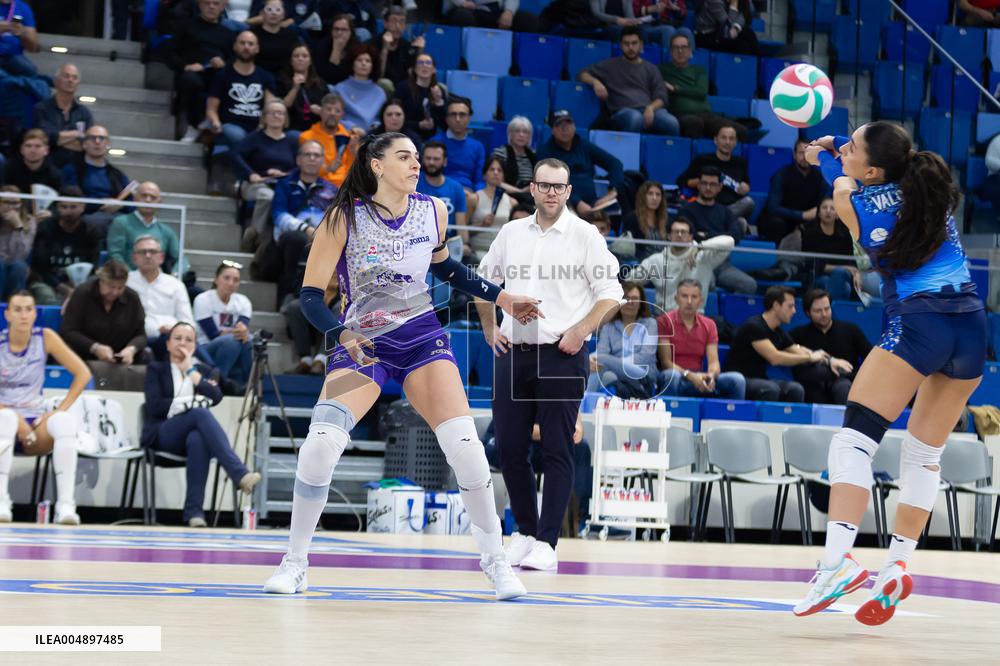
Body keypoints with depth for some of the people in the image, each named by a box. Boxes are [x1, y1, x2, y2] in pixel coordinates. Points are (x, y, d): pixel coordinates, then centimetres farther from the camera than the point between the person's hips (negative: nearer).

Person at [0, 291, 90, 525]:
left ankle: (66, 504, -40)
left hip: (35, 425, 2)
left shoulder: (45, 338, -1)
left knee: (66, 421, -32)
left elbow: (82, 373, 2)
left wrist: (60, 410, -7)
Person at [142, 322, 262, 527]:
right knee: (201, 413, -35)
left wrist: (191, 370, 2)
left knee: (197, 440, -40)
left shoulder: (202, 370, 25)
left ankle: (194, 510, -45)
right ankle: (240, 474, -51)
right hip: (162, 436, -2)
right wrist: (192, 402, -8)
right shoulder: (156, 369, 17)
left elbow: (216, 397, 2)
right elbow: (154, 406, -2)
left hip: (192, 436, 2)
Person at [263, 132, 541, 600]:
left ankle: (494, 557, 8)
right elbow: (310, 294, -11)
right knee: (320, 445, -21)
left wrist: (501, 298, 15)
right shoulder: (345, 217, -11)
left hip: (423, 339, 2)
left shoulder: (433, 212, 0)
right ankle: (295, 564, -4)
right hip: (361, 343, -2)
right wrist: (343, 335, -27)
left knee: (465, 447, -13)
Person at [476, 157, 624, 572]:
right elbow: (483, 281, 24)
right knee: (509, 448, 4)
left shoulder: (584, 234, -1)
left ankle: (546, 544, -2)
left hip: (562, 356, -4)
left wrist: (580, 331, -12)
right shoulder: (511, 233, 11)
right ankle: (524, 532, 19)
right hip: (513, 353, 4)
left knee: (557, 452, -5)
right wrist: (490, 329, 12)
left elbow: (611, 293, -2)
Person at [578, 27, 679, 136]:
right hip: (623, 111, -2)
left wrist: (651, 108, -10)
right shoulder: (611, 65, 21)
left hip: (649, 111, 2)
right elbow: (583, 75, 17)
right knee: (635, 118, -42)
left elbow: (661, 97, 14)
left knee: (671, 123, -34)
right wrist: (595, 82, -8)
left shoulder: (651, 69, 24)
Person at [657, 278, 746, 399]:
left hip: (699, 382, 4)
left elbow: (714, 362, 2)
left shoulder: (709, 325, 10)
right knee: (672, 376, -40)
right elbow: (666, 362, -9)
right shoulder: (664, 321, -3)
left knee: (736, 380, -20)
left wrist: (711, 375, -23)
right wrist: (690, 375, -25)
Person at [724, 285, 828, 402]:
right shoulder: (753, 326, -15)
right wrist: (810, 357, -15)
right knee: (771, 389, -35)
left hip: (760, 380, 7)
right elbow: (774, 358, -23)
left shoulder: (780, 333, 9)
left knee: (796, 389, -20)